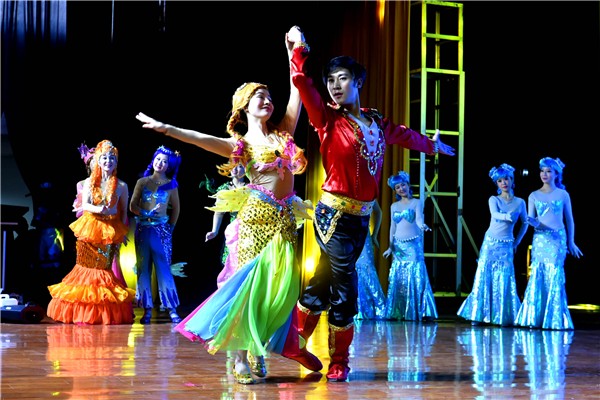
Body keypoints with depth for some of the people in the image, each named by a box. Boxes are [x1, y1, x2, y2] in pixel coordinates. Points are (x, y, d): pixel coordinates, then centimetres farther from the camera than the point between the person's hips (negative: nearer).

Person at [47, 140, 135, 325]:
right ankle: (83, 311, 3)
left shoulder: (121, 186, 4)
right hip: (90, 228, 1)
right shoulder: (89, 182, 6)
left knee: (104, 266, -4)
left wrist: (123, 233, 1)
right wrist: (98, 209, -23)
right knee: (86, 265, -2)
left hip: (110, 230, -1)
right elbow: (84, 205, -2)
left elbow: (124, 212, 7)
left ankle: (104, 313, 1)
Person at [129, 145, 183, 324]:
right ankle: (147, 309, 2)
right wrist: (146, 214, -10)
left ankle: (172, 309, -5)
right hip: (143, 228, 2)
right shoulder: (142, 182, 8)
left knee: (163, 268, -6)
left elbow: (176, 209, 12)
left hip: (161, 230, -2)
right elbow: (132, 206, 4)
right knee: (143, 268, 0)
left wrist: (170, 227, 5)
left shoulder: (171, 185, 5)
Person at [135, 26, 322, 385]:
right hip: (257, 217, -4)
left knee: (281, 286, 4)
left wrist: (294, 51, 11)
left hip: (285, 219, 4)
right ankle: (244, 358, -4)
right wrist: (166, 128, -23)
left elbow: (297, 92, 12)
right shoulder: (241, 145, 3)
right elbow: (202, 139, -10)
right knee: (253, 284, -7)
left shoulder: (283, 133, 14)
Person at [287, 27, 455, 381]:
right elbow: (302, 81, -14)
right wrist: (300, 51, -11)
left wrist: (431, 145, 43)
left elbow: (404, 135, 30)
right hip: (334, 213, -5)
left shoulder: (376, 122, 11)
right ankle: (339, 362, 10)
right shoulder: (328, 119, -4)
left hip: (362, 218, 5)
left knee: (325, 282, 12)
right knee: (344, 287, -5)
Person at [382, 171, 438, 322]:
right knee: (397, 279, 3)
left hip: (413, 245, -4)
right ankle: (398, 313, 8)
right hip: (398, 246, 4)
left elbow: (419, 218, -17)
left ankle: (421, 312, -11)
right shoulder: (394, 206, 11)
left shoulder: (417, 202, 0)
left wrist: (422, 226, -39)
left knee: (416, 277, -10)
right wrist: (390, 247, 13)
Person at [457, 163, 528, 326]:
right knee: (484, 279, -1)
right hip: (490, 243, 0)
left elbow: (524, 223, 15)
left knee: (504, 281, -4)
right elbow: (495, 214, -20)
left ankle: (503, 316, 1)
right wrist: (507, 216, -40)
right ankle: (478, 315, 3)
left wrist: (516, 242, 9)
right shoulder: (493, 199, 0)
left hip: (506, 247, 1)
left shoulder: (520, 202, 5)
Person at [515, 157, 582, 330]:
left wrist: (571, 242, 9)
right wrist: (533, 222, -19)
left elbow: (569, 220, 9)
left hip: (558, 239, -1)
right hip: (540, 239, 1)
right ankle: (534, 317, 3)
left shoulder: (563, 195, 4)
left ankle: (554, 319, 4)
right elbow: (530, 219, 5)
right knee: (537, 276, -3)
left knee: (554, 276, -4)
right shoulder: (534, 196, 7)